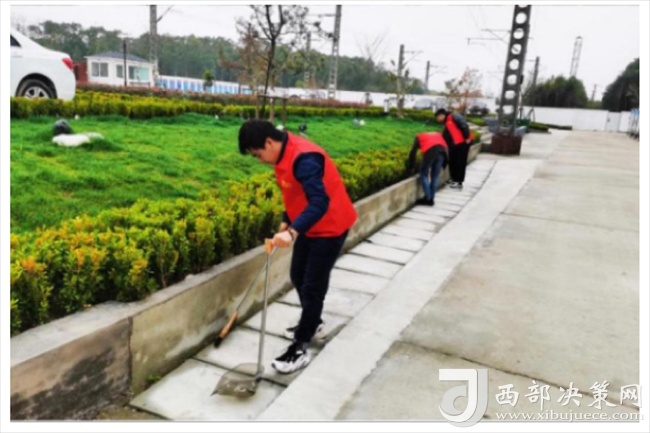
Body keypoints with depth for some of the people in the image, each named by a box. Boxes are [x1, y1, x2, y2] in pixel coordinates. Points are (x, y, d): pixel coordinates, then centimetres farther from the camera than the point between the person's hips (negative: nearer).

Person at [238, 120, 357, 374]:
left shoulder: (303, 158, -29)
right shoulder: (285, 155, 2)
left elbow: (320, 203, -38)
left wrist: (292, 232, -46)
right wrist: (286, 221, 11)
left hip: (330, 227, -10)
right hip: (309, 226, 10)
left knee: (313, 285, -3)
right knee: (298, 276, 18)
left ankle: (300, 348, 8)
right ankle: (311, 322, 41)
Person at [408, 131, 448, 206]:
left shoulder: (419, 137, 31)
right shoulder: (438, 135, 39)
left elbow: (413, 152, 22)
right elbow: (445, 145, 30)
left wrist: (411, 167, 28)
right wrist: (443, 165, 34)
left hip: (430, 151, -3)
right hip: (442, 150, 3)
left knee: (424, 175, 11)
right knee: (435, 176, 15)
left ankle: (427, 198, 6)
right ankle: (432, 199, 16)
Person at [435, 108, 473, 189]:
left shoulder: (454, 117, -10)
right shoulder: (446, 124, 19)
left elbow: (464, 126, -20)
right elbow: (445, 137, 19)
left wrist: (467, 138, -23)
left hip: (463, 143, -10)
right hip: (454, 145, 10)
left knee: (460, 162, -4)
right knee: (453, 162, 13)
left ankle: (459, 182, 1)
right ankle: (454, 180, 24)